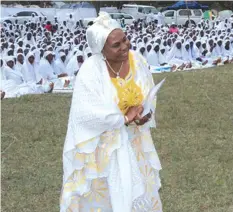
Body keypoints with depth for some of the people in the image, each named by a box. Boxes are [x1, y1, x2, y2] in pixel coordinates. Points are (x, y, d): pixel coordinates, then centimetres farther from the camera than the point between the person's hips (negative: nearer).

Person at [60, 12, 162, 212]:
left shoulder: (137, 60, -9)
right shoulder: (91, 70, -25)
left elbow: (148, 93, 4)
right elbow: (85, 113, -28)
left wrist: (142, 112, -17)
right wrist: (124, 117, -23)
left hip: (132, 137, 5)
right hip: (100, 142, -5)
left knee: (138, 187, 20)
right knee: (103, 193, 12)